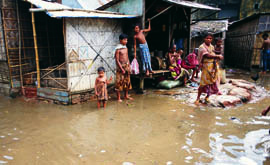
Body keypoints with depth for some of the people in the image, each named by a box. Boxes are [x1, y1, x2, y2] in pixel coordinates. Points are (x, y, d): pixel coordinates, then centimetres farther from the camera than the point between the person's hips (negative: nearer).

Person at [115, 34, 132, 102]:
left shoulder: (126, 48, 10)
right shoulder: (118, 49, -12)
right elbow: (117, 60, -14)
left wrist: (129, 66, 9)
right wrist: (121, 69, -17)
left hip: (126, 66, 7)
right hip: (120, 66, -7)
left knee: (127, 81, 13)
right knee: (119, 82, -2)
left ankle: (126, 96, 26)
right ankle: (118, 98, 6)